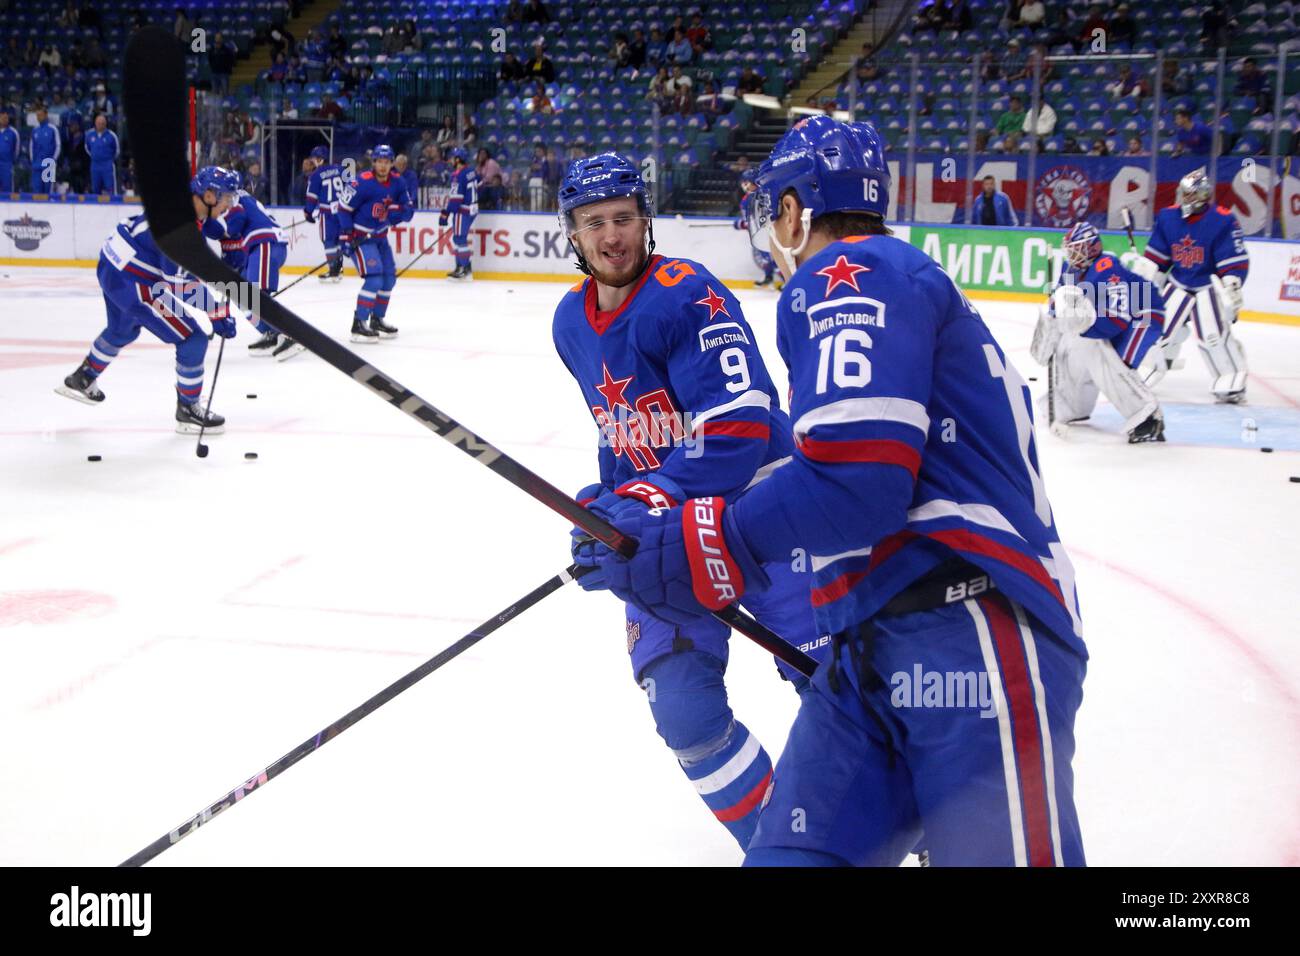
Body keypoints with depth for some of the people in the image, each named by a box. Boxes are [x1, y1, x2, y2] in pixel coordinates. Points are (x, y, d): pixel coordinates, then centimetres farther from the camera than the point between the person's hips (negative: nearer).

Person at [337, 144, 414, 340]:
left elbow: (408, 210, 2)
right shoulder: (363, 182, -20)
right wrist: (347, 235, -19)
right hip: (358, 236, -8)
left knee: (389, 278, 13)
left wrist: (399, 211, -20)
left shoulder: (397, 183, -2)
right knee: (374, 278, -20)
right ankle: (359, 324, -16)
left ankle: (377, 320, 29)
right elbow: (343, 208, -15)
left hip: (379, 237, 8)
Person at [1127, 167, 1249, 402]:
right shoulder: (1168, 217, -4)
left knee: (1214, 334, -14)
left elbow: (1235, 261, -18)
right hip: (1179, 284, 5)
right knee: (1161, 328, 5)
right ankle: (1149, 373, 22)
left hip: (1210, 286, -5)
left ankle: (1232, 382, -1)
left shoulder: (1222, 221, -19)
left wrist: (1231, 289, -23)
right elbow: (1157, 256, 7)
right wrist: (1138, 264, -6)